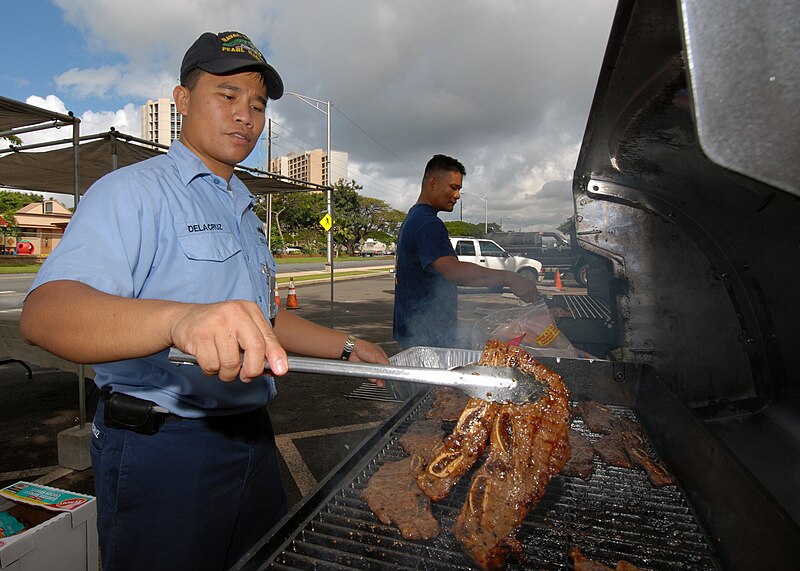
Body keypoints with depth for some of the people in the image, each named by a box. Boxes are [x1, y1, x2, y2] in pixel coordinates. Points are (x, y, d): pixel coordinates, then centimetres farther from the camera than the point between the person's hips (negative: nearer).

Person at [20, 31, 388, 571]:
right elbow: (45, 312, -28)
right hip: (159, 447, -7)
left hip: (250, 438, 8)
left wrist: (347, 346, 9)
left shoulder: (245, 211, 15)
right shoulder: (134, 190, -11)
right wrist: (181, 318, -47)